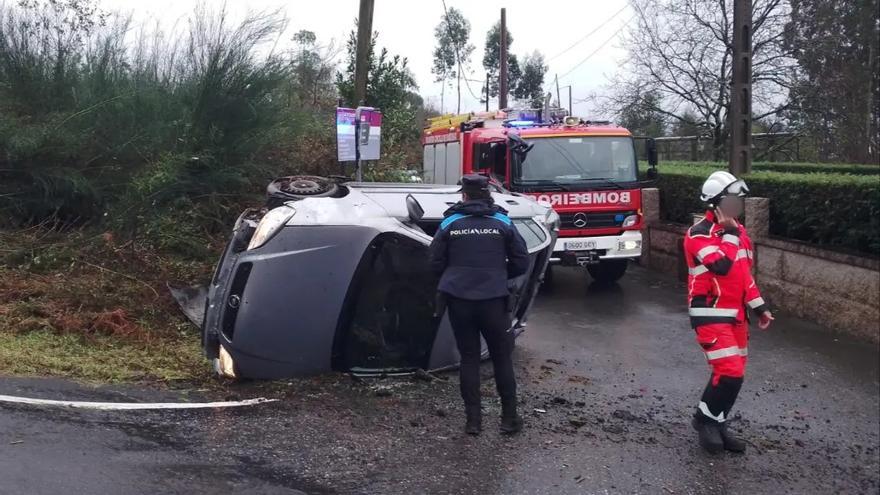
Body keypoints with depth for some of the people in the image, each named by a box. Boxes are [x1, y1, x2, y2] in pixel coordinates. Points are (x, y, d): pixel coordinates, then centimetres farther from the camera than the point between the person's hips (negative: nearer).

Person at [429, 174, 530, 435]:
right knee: (502, 357, 12)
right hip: (493, 300, -1)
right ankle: (510, 417, 17)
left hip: (459, 300, 1)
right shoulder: (503, 223, 1)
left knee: (468, 357, 10)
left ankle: (473, 419, 12)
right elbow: (521, 263, 2)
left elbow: (436, 263, 3)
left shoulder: (450, 224, 1)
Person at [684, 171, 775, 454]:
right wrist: (730, 235, -17)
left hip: (736, 314, 9)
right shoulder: (699, 234, -15)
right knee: (730, 373, -14)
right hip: (710, 314, -9)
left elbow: (745, 273, 19)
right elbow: (722, 265, -28)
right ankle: (704, 419, 7)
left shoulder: (738, 231, 12)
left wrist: (759, 307, 17)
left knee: (732, 372, 11)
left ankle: (717, 424, 25)